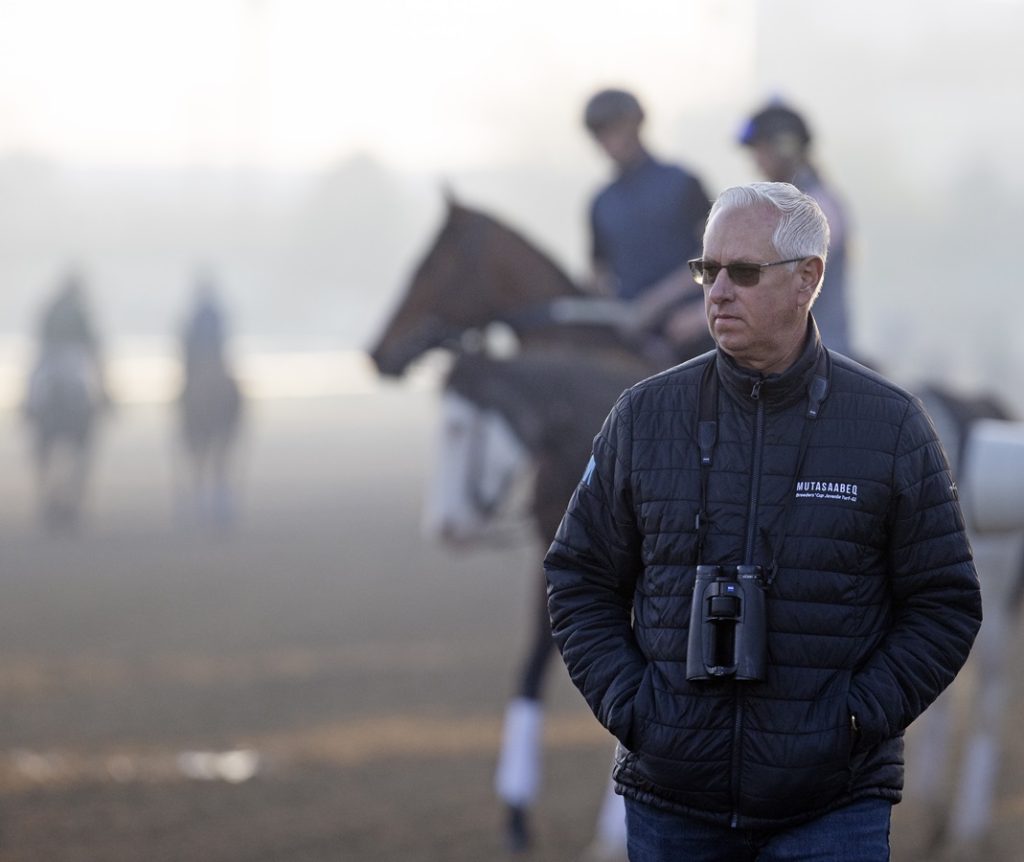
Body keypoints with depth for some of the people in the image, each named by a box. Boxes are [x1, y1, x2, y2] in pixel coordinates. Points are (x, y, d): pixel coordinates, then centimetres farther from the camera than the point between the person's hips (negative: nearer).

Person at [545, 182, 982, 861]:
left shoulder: (891, 423, 1)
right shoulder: (646, 415, 6)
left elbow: (945, 603, 3)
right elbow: (580, 579, 11)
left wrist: (856, 718, -8)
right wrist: (628, 704, -3)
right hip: (672, 798, 2)